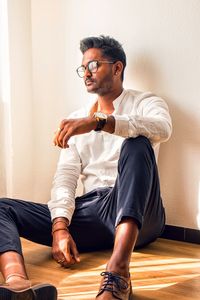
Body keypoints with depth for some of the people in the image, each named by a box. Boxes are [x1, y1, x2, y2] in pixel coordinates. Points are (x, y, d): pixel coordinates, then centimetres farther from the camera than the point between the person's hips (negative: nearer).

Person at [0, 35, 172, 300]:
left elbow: (162, 128, -17)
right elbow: (65, 176, 9)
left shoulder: (145, 103, 10)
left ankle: (117, 274, -47)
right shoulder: (76, 120, 21)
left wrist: (97, 122, -29)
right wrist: (60, 227, -10)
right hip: (89, 213, 4)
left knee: (136, 145, -32)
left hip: (135, 212, -4)